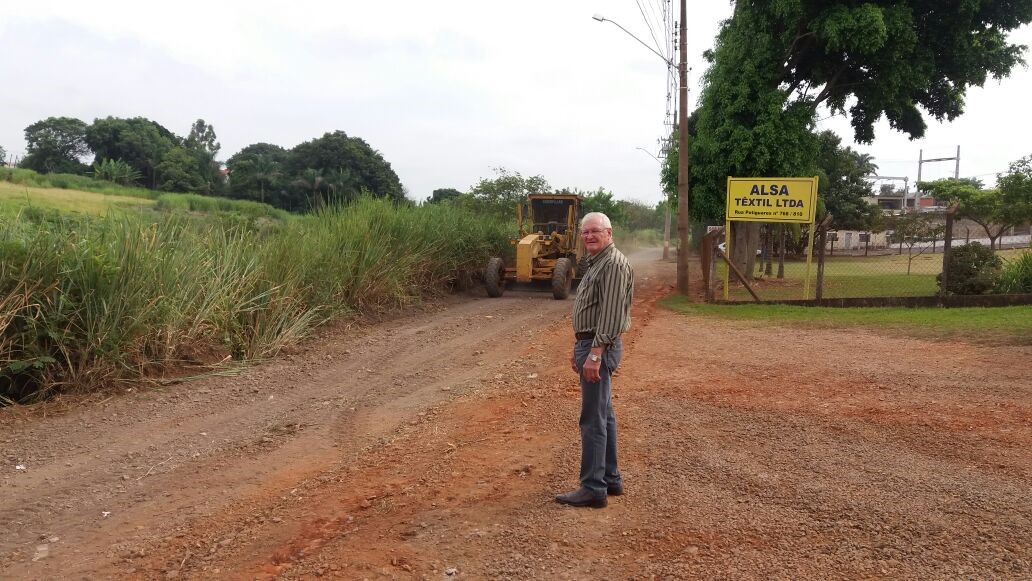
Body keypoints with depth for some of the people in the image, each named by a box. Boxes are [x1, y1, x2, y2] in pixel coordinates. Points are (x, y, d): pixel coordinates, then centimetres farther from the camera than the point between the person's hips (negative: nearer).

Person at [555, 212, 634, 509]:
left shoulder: (614, 264, -15)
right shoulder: (596, 262, 18)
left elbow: (611, 314, -23)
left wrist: (595, 354, -26)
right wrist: (579, 349, 20)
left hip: (599, 348, -11)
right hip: (590, 344, 11)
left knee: (593, 420, -8)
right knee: (604, 415, 15)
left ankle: (593, 489, -3)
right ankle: (610, 479, 24)